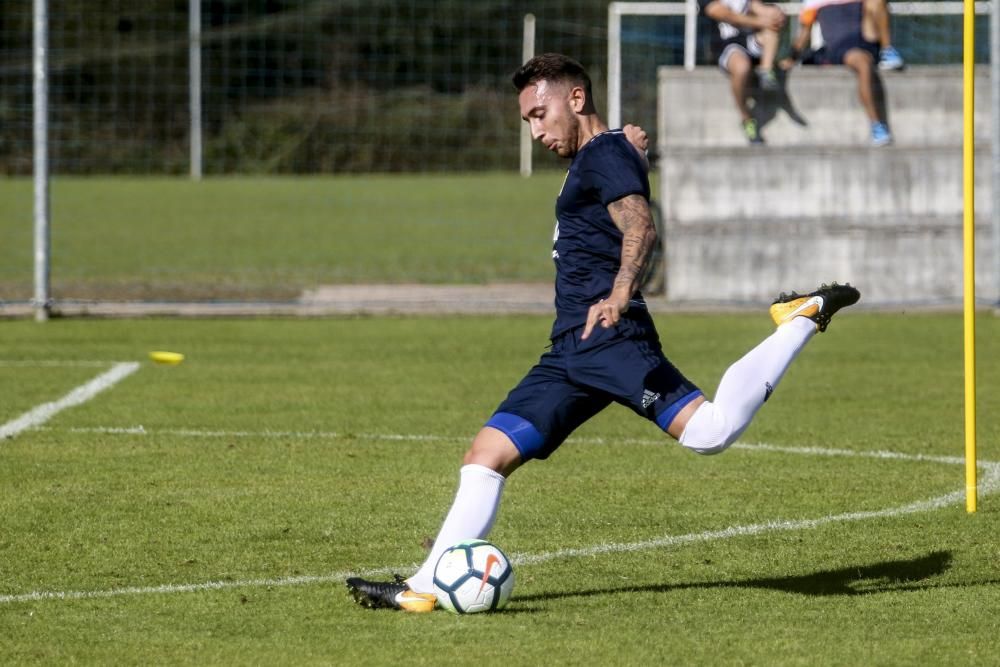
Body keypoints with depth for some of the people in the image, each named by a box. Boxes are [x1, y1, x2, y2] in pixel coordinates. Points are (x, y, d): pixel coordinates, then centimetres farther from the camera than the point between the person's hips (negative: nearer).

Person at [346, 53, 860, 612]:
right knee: (486, 455, 4)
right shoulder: (594, 160, 25)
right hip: (570, 352, 11)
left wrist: (619, 294, -37)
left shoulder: (605, 154, -5)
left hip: (607, 338, -10)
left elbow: (641, 227, -23)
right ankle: (426, 587, 2)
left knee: (711, 430, -27)